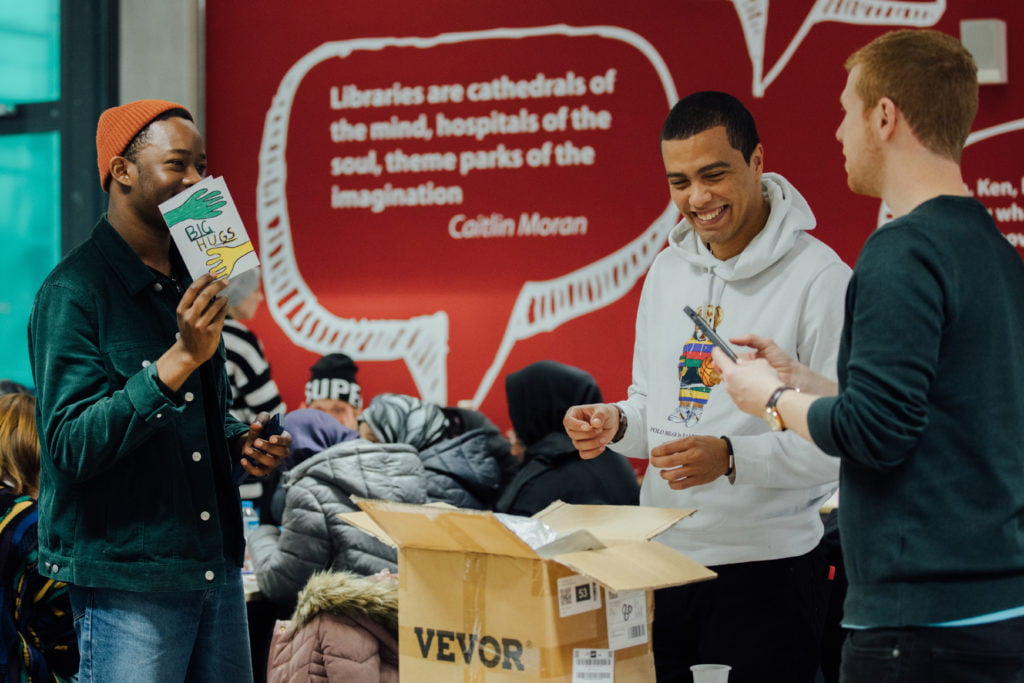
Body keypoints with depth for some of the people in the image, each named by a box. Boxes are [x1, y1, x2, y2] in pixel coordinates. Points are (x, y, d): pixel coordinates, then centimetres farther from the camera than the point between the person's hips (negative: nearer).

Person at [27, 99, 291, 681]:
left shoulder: (191, 280, 12)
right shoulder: (75, 292, -13)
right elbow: (71, 446, -21)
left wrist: (241, 442, 3)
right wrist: (181, 357, -27)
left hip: (217, 566, 7)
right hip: (129, 578, -7)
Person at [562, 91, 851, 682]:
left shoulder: (819, 278, -11)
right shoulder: (669, 269, 12)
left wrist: (732, 457, -27)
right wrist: (615, 423, -1)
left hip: (766, 571, -6)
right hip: (660, 562, 6)